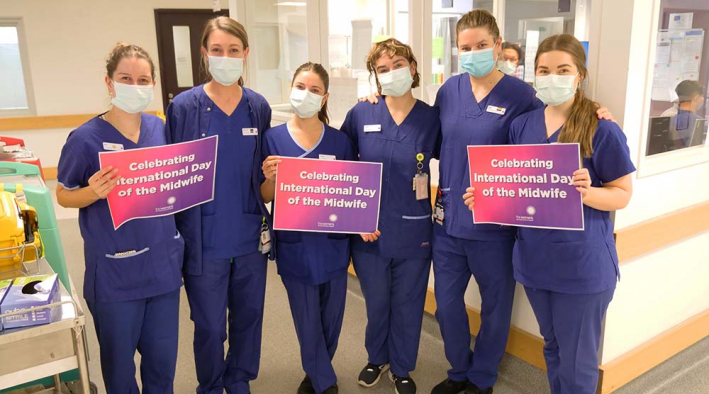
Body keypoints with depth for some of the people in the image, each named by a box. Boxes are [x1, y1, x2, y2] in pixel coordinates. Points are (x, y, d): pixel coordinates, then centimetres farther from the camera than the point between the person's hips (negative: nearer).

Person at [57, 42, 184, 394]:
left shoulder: (162, 129, 1)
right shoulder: (86, 138, -11)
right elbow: (63, 195, -2)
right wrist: (94, 192, -21)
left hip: (164, 264, 4)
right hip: (115, 272, -3)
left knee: (163, 359, 16)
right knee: (119, 360, 15)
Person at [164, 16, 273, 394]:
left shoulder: (259, 107, 2)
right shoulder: (184, 106, -7)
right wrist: (174, 235, -8)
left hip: (250, 236, 3)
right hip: (204, 239, -3)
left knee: (249, 316, 16)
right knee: (210, 325, 10)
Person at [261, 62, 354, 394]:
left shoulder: (340, 141, -1)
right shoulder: (273, 138, -4)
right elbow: (266, 198, -1)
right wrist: (270, 178, -21)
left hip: (333, 244, 2)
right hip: (294, 245, -1)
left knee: (331, 317, 15)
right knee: (307, 321, 9)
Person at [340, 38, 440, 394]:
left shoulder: (432, 118, -5)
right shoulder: (360, 115, -5)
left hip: (414, 232, 0)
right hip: (370, 231, 0)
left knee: (407, 305, 14)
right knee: (376, 303, 17)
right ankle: (377, 358, 44)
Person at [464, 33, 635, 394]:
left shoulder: (603, 130, -12)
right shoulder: (522, 125, 3)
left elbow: (623, 195, -7)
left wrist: (586, 192, -27)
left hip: (583, 262, -5)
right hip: (534, 257, 5)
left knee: (577, 363, 8)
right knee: (551, 347, 24)